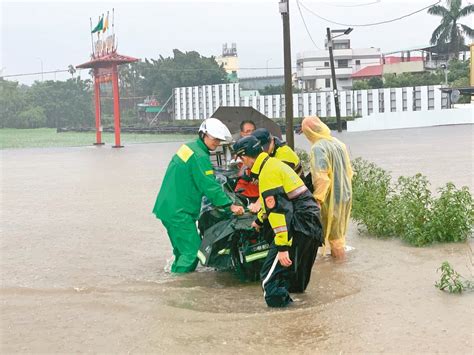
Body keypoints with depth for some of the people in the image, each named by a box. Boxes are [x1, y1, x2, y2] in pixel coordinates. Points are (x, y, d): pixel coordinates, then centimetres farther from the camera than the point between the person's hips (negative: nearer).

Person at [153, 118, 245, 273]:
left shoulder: (188, 147, 13)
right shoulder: (200, 157, -17)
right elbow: (210, 185, -21)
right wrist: (230, 205, -17)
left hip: (167, 207, 10)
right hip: (179, 212, -10)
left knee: (182, 250, 19)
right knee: (192, 251, -8)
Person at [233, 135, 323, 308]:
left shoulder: (267, 173, -15)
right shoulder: (274, 163, 16)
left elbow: (279, 210, -23)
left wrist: (282, 247, -25)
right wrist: (259, 220, 48)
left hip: (299, 225, -10)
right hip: (312, 221, 10)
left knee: (271, 275, -10)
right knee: (297, 262, 33)